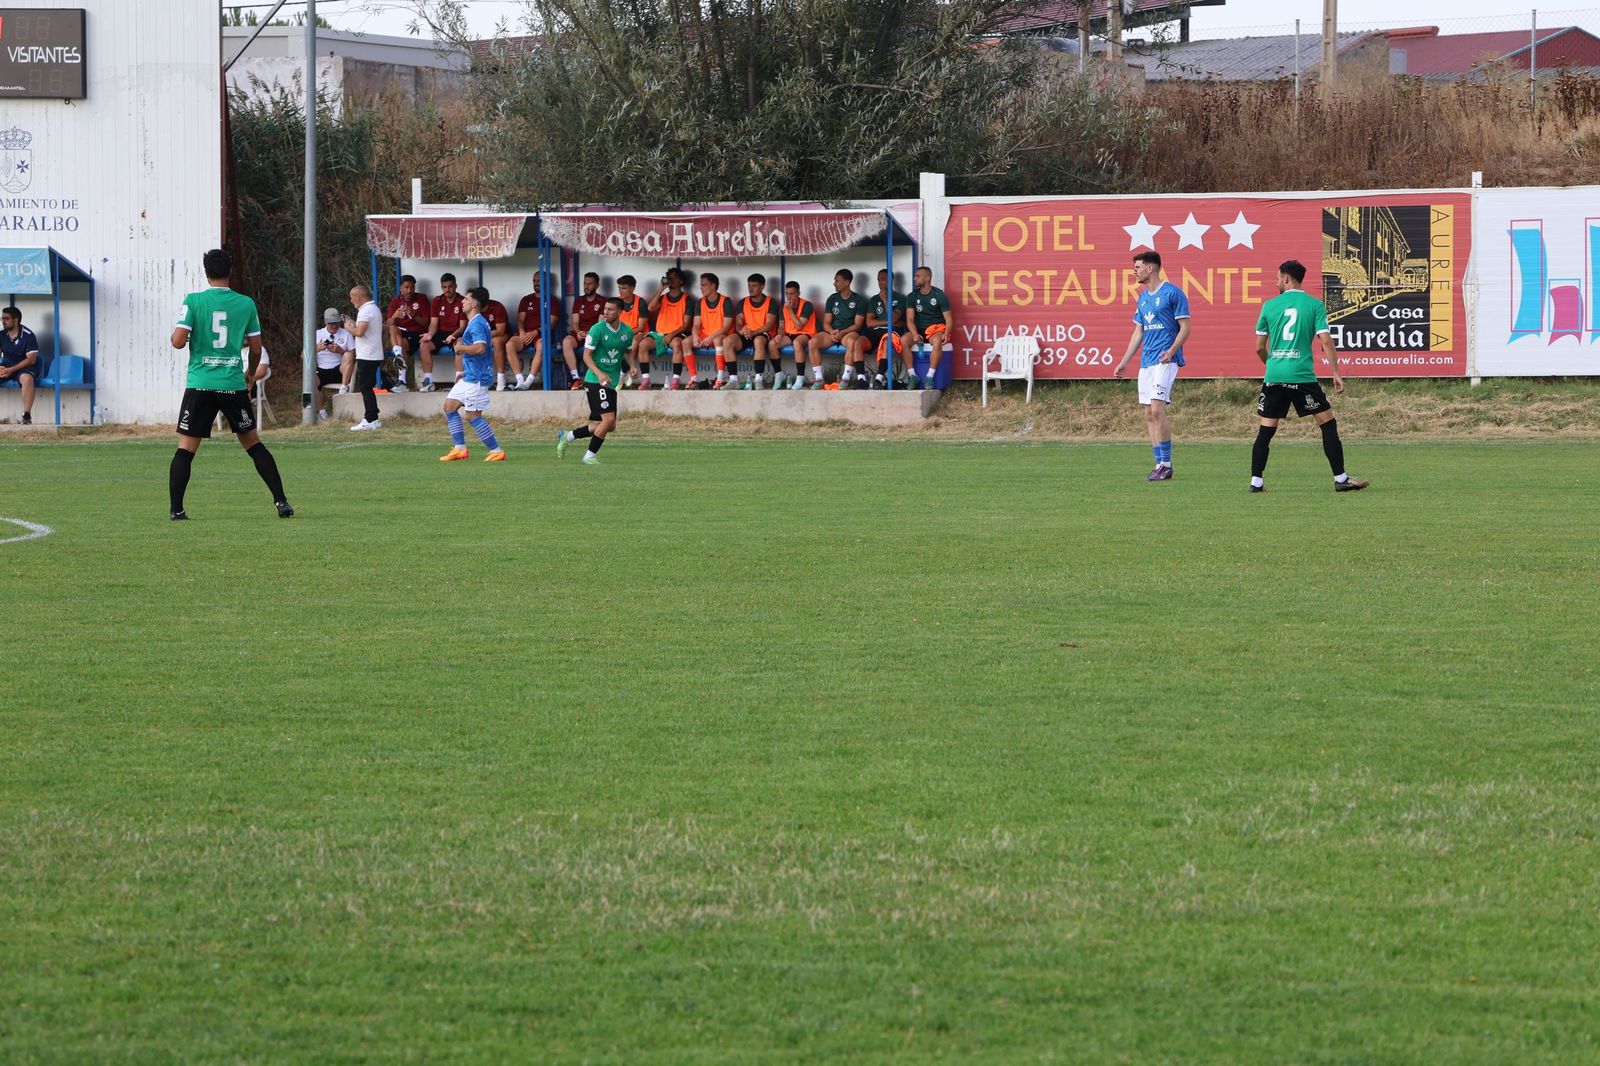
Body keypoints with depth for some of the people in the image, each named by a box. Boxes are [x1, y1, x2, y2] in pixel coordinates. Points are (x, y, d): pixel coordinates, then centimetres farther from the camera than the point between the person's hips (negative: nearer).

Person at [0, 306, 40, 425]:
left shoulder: (28, 335, -11)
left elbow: (31, 359, -15)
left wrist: (11, 370, -23)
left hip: (24, 366, -5)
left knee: (27, 378, -39)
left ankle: (27, 415, -36)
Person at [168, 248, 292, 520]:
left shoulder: (193, 301, -4)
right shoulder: (246, 304, 3)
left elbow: (178, 341, -10)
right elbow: (256, 348, 9)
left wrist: (174, 334, 14)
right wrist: (250, 373, 28)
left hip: (200, 385, -2)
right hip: (234, 384, 2)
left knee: (186, 447, 3)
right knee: (253, 443, 13)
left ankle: (176, 509, -6)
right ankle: (281, 502, 10)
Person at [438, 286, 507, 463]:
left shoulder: (477, 324, -17)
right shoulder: (475, 323, 16)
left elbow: (480, 348, -32)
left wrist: (461, 348, -17)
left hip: (476, 377, -11)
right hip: (469, 376, 11)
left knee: (473, 415, -10)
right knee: (450, 406, 11)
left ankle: (496, 451, -6)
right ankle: (460, 449, 11)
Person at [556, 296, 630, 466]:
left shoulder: (627, 332, 6)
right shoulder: (597, 329, -11)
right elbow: (586, 356, -11)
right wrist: (599, 373, -27)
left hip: (611, 382, 7)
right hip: (595, 381, -7)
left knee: (609, 426, 8)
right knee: (608, 419, -18)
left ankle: (567, 436, 22)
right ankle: (590, 456, -5)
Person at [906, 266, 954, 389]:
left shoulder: (939, 295, -2)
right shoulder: (913, 296, 7)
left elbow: (949, 319, -3)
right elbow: (910, 319, 1)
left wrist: (946, 334, -23)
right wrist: (915, 334, -20)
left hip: (937, 328, -3)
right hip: (919, 329, 3)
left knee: (937, 341, -39)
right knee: (903, 340, -28)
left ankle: (930, 377, -37)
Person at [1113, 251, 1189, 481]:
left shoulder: (1173, 293, -7)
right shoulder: (1143, 297, 17)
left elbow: (1185, 327, -8)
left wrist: (1171, 351, -23)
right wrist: (1124, 362, 20)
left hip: (1165, 361, -8)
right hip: (1146, 362, 8)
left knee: (1157, 410, -16)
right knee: (1149, 415, 4)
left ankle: (1166, 465, -12)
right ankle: (1159, 465, 7)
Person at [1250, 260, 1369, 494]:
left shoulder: (1269, 305, 7)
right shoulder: (1315, 305, 1)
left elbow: (1260, 347, 11)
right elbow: (1326, 342, -6)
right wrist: (1336, 374, -1)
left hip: (1273, 377, 2)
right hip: (1303, 376, -2)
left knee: (1266, 429, 10)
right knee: (1328, 423, 6)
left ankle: (1256, 481, 7)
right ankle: (1340, 479, 3)